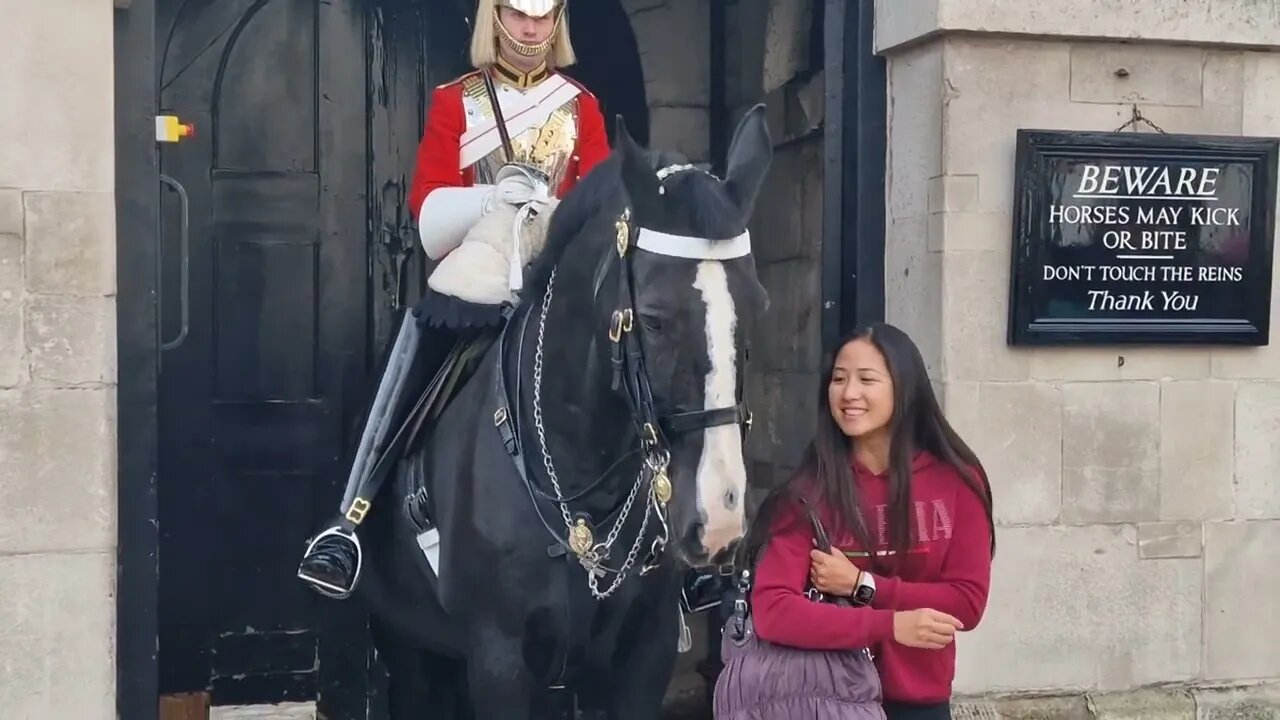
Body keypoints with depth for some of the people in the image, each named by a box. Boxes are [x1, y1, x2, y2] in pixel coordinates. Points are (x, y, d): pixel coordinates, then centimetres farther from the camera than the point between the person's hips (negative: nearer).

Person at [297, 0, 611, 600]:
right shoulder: (455, 101, 11)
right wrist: (491, 197, -19)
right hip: (472, 275, -1)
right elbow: (427, 203, 0)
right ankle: (351, 519, -23)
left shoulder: (580, 105, 14)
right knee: (417, 355, -22)